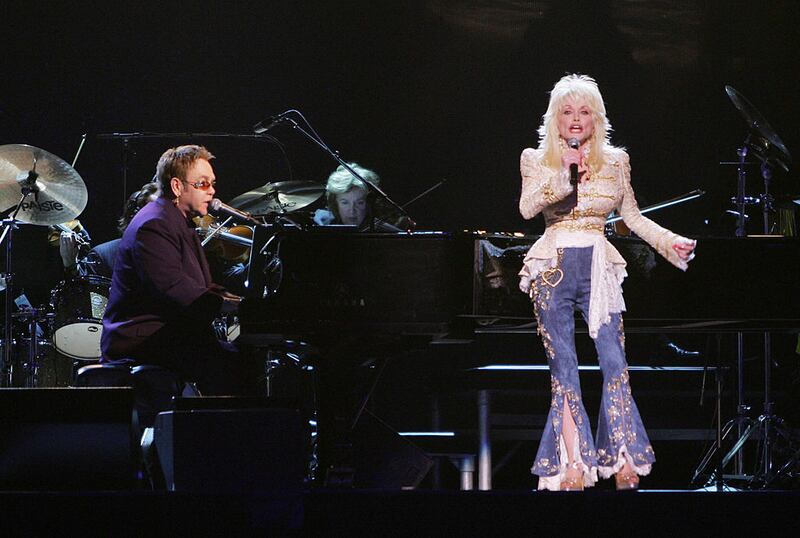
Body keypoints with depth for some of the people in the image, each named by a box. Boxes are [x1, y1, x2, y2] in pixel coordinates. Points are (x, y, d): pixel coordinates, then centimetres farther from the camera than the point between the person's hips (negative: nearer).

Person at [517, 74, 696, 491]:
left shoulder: (615, 161, 9)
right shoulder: (538, 161, 5)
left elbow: (632, 217, 11)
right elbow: (527, 209, -9)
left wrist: (671, 242, -2)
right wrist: (562, 173, -18)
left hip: (599, 269, 1)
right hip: (553, 268, -1)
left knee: (614, 364, -8)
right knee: (563, 369, -3)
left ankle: (625, 466, -9)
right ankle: (572, 468, -5)